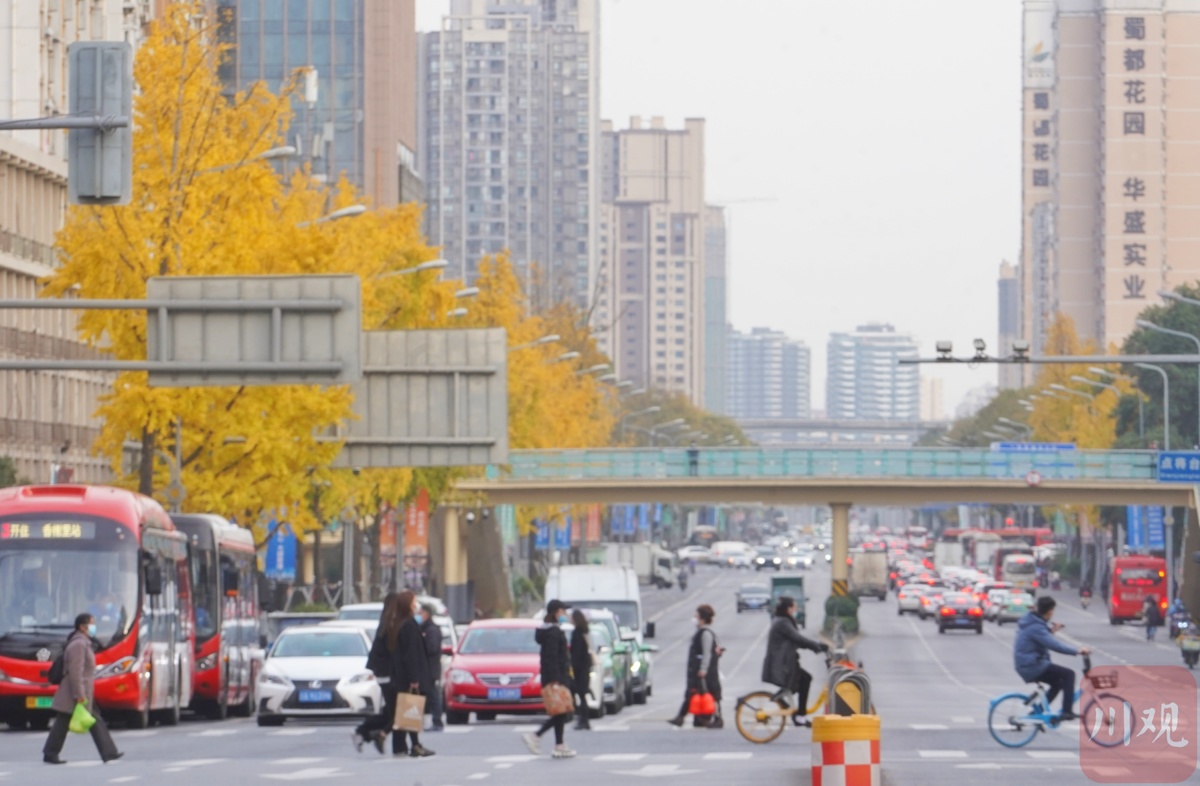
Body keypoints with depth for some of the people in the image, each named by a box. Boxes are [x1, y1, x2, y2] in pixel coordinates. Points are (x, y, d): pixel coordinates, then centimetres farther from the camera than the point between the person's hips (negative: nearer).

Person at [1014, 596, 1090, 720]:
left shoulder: (1030, 621, 11)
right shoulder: (1036, 627, -21)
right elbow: (1054, 645, -30)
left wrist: (1050, 631, 19)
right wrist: (1077, 651, -29)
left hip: (1025, 665, 11)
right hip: (1033, 666, -11)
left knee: (1058, 683, 25)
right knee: (1069, 674, -11)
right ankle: (1067, 711, -12)